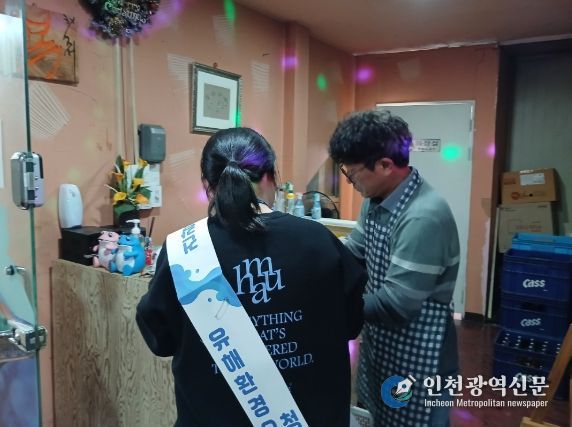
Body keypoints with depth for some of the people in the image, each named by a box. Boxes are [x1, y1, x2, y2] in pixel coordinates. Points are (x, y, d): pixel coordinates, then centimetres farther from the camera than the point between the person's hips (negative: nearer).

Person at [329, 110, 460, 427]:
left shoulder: (424, 217, -30)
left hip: (416, 356, -8)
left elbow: (396, 304, -30)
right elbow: (351, 253, 7)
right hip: (379, 342, 8)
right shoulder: (377, 199, 0)